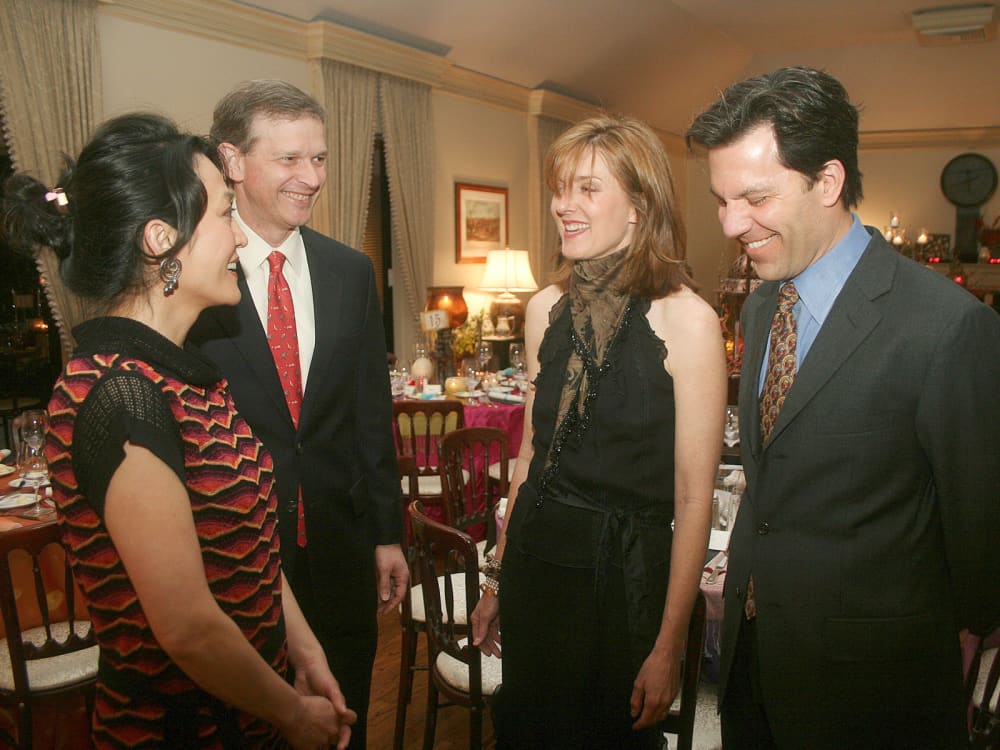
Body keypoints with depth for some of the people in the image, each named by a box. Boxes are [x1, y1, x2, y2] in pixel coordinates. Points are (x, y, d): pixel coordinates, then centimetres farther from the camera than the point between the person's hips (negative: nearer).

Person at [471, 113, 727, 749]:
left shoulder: (686, 319, -15)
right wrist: (499, 577, 12)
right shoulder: (547, 309, 2)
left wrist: (669, 646, -11)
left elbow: (694, 497, -13)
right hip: (535, 559, 5)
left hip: (623, 575, -5)